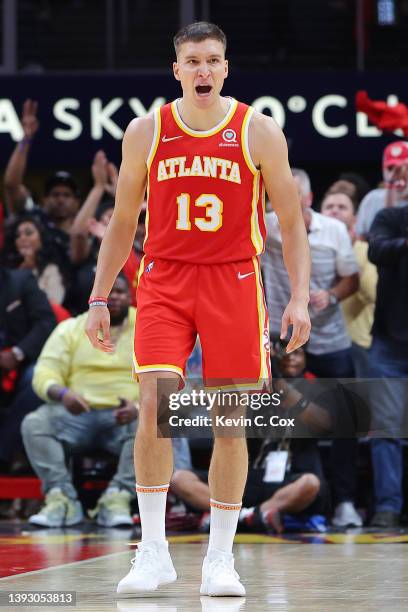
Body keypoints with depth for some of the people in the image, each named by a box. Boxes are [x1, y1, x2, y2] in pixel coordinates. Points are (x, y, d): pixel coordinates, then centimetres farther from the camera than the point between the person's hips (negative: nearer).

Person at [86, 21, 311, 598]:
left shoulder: (259, 131, -1)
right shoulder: (145, 132, 3)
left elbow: (292, 222, 3)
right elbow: (123, 223, 12)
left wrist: (300, 297, -6)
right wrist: (99, 298, 7)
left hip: (234, 281, 0)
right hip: (164, 280, 0)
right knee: (154, 405, -16)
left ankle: (220, 559, 12)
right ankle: (153, 551, -9)